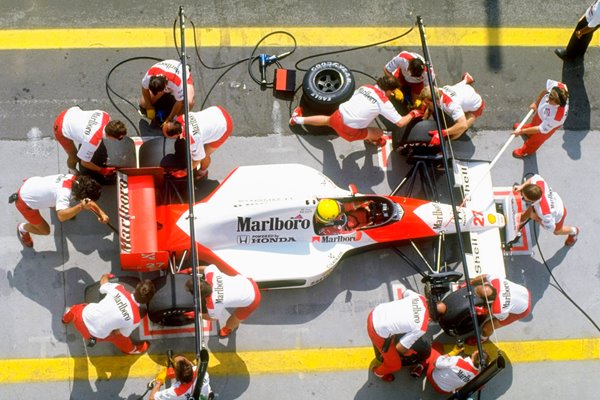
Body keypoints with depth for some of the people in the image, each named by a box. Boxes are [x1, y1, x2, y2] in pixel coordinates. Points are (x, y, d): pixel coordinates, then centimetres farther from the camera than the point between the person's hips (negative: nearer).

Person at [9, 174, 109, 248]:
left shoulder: (76, 180, -17)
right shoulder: (64, 193, -40)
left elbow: (89, 201, -3)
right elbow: (61, 216, -55)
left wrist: (101, 213, -17)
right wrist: (81, 207, -67)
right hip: (25, 202, -7)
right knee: (45, 230, 5)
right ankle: (22, 228, 34)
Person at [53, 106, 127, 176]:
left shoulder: (105, 116, -23)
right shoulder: (93, 142, -37)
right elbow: (84, 162, -17)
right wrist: (102, 170, -5)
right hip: (62, 130, -6)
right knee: (74, 157, 12)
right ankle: (72, 170, 44)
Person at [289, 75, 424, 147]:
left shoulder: (365, 87, 3)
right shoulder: (385, 103, -13)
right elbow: (400, 123, -14)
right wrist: (412, 114, 4)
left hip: (338, 117, 5)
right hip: (351, 131, -5)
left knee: (328, 120, 40)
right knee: (379, 133, 16)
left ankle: (298, 119, 50)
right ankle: (372, 140, 51)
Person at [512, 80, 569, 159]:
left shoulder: (556, 117, -50)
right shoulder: (555, 85, -39)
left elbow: (541, 130, -34)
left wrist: (521, 132, -28)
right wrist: (536, 103, -2)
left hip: (548, 124, -4)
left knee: (536, 139, 27)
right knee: (534, 122, 37)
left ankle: (527, 151, 61)